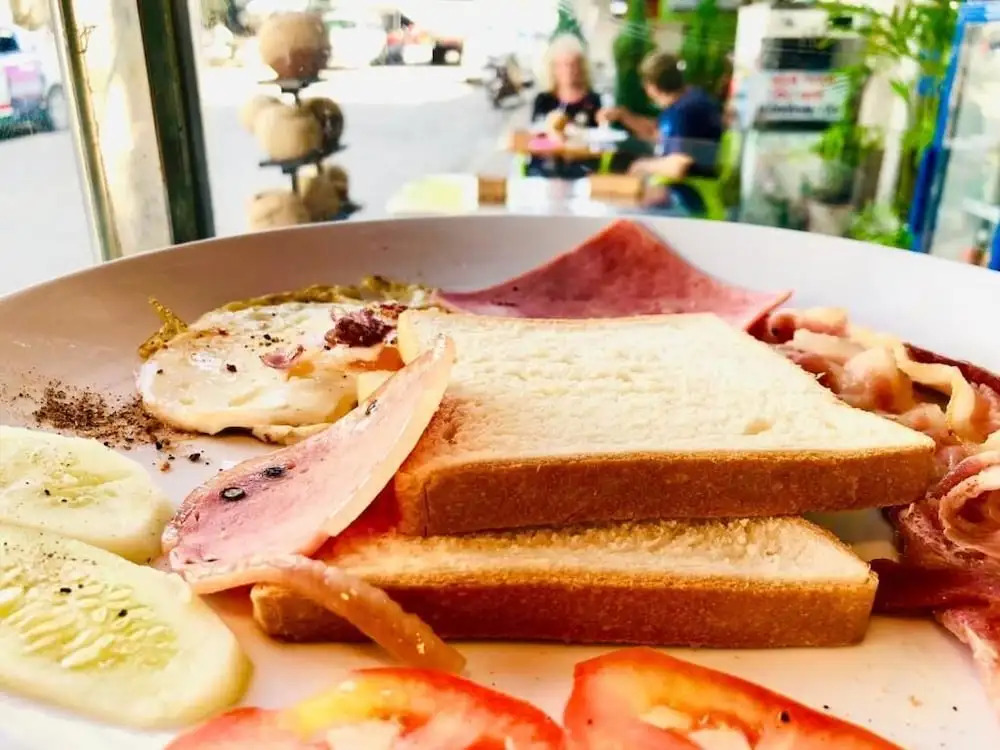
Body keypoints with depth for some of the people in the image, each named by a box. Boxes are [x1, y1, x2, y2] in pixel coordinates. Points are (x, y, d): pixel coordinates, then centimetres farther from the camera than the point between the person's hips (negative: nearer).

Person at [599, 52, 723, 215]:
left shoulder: (685, 110, -24)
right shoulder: (685, 101, 8)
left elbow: (676, 168, -32)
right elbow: (657, 133, 24)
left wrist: (644, 165, -13)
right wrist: (622, 115, 16)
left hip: (693, 201, -10)